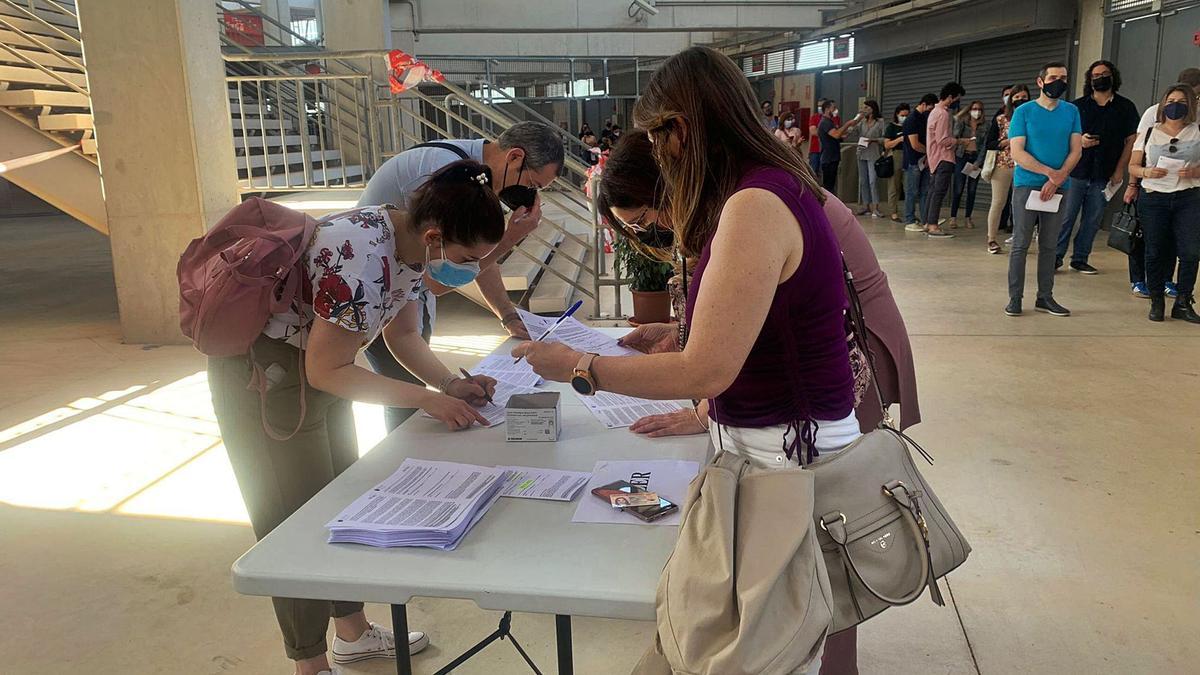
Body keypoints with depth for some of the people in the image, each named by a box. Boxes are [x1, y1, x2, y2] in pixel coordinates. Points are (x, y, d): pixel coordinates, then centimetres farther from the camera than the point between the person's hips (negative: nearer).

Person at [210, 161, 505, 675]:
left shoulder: (410, 244, -7)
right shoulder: (359, 256, -34)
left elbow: (403, 334, 6)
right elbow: (326, 370, -27)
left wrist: (453, 384, -8)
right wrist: (427, 399, -25)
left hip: (316, 363, 9)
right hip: (263, 371, -9)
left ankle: (354, 631, 34)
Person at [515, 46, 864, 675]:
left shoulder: (755, 204, -22)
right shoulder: (772, 185, 9)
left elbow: (706, 370, -22)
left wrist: (577, 367, -12)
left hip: (788, 456, -9)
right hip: (774, 436, 9)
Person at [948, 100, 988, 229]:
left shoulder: (984, 126, 7)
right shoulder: (961, 123, 4)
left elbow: (984, 145, 2)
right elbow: (954, 137, -8)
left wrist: (978, 162, -7)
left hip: (976, 158, 2)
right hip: (962, 157, -2)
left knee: (972, 190, 3)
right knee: (958, 189, -8)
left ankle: (968, 218, 11)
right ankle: (953, 217, 0)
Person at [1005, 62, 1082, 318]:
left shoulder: (1071, 111, 8)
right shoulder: (1024, 112, -1)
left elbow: (1076, 150, 3)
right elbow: (1017, 153, -8)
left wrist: (1057, 179, -12)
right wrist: (1050, 172, -14)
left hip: (1057, 188, 3)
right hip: (1026, 185, -3)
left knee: (1049, 246, 7)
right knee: (1020, 244, -2)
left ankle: (1045, 297, 13)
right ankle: (1014, 297, 3)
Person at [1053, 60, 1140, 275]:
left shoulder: (1125, 107, 7)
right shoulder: (1078, 105, 8)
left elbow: (1131, 140, 7)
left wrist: (1120, 169, -2)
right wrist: (1079, 141, -12)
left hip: (1104, 175, 1)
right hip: (1076, 171, -1)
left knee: (1093, 220, 5)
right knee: (1066, 217, -3)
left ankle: (1080, 259, 12)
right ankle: (1056, 256, 4)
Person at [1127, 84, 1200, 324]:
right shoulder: (1148, 134, 8)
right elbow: (1132, 167, 7)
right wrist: (1147, 172, -13)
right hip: (1153, 198, 0)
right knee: (1155, 252, 2)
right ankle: (1156, 302, 14)